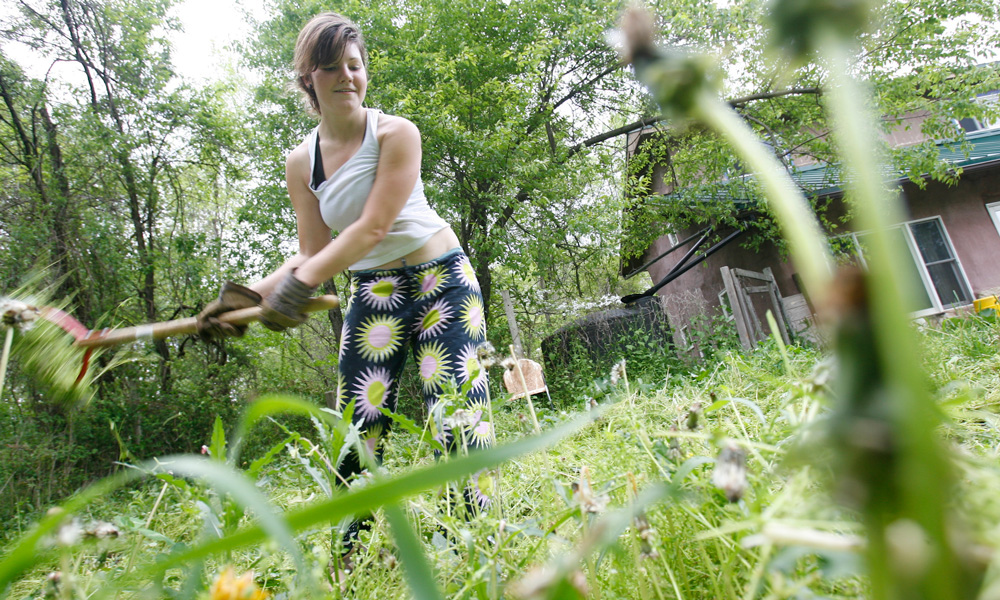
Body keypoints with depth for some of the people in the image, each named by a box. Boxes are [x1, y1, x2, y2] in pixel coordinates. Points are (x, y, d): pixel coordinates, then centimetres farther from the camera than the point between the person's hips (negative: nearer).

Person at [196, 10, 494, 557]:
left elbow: (373, 228, -18)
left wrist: (304, 282, -26)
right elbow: (312, 252, 3)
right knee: (356, 430, -1)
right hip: (369, 292, 4)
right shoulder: (301, 163, 5)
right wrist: (249, 293, -11)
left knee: (458, 414, -12)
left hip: (440, 278, -3)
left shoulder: (395, 133, -8)